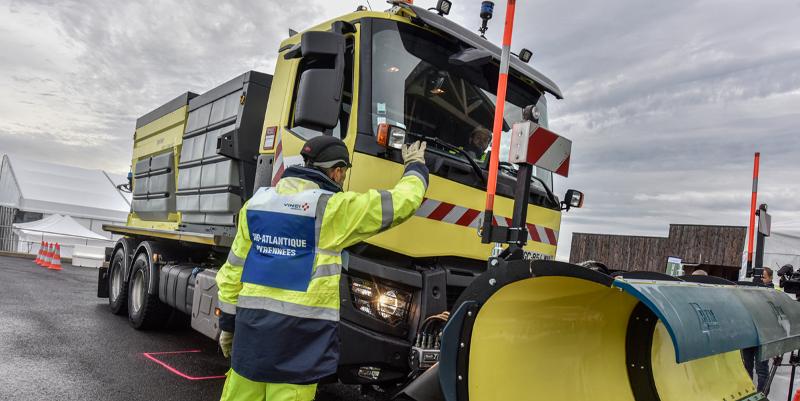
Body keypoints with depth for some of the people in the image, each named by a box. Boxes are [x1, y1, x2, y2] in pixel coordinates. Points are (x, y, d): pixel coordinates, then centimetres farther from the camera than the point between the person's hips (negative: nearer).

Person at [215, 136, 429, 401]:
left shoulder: (256, 202, 9)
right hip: (300, 330, -5)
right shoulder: (333, 208, -7)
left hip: (251, 321, 6)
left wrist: (227, 323, 20)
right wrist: (415, 166, 19)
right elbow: (401, 202, -1)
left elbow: (234, 269, 11)